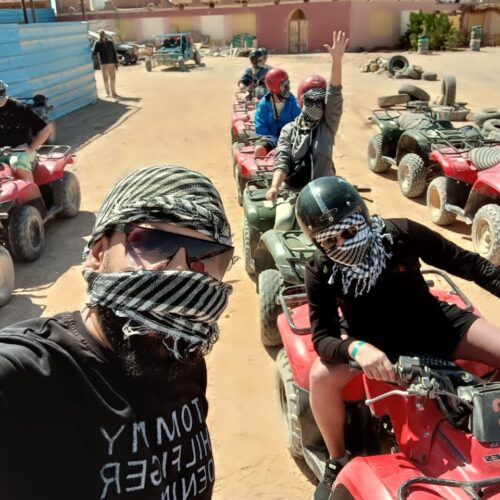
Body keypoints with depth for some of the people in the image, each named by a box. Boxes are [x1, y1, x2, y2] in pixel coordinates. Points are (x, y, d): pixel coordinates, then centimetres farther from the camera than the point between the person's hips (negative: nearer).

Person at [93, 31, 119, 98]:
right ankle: (107, 93, 10)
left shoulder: (110, 42, 5)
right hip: (103, 64, -2)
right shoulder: (98, 43, -2)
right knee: (106, 79, 2)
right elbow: (94, 53, -6)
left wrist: (116, 63, 3)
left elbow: (114, 53, 7)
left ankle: (113, 92, 15)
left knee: (113, 78, 6)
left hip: (111, 63, 2)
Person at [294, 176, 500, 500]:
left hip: (432, 325, 2)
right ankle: (338, 463, 0)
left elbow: (468, 263, -11)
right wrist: (356, 348, -45)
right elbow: (322, 338, -23)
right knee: (322, 377, -27)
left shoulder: (402, 234, -22)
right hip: (376, 344, -1)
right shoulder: (321, 274, -21)